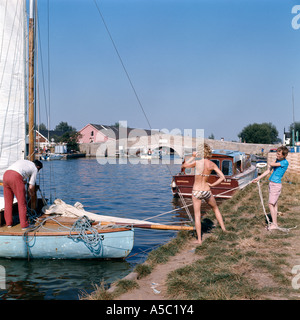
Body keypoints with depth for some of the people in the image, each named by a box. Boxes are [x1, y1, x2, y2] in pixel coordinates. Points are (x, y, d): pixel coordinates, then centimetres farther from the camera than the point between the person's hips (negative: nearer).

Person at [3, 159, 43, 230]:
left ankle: (8, 223, 25)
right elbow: (31, 187, 15)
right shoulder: (35, 169, 18)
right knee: (22, 202, 5)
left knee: (8, 201, 18)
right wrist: (32, 193, 36)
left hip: (6, 174, 6)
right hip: (16, 178, -6)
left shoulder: (22, 161, 35)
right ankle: (24, 225, 8)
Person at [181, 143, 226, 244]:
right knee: (215, 208, 29)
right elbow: (222, 177, -6)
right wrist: (212, 184, 1)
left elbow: (183, 166, -2)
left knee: (197, 215, 7)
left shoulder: (197, 162, -16)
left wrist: (193, 157, 4)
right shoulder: (212, 164, -5)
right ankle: (223, 228, 34)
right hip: (207, 191, 3)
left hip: (196, 192, -3)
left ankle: (199, 239, 10)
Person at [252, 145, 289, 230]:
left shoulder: (285, 162, -12)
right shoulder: (277, 160, 12)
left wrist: (275, 160, 7)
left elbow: (272, 164, -16)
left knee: (271, 204, -10)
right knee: (274, 204, 11)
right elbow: (268, 171, 11)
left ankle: (274, 224, -5)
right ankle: (274, 222, 16)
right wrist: (258, 178, 8)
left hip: (276, 184, -8)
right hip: (271, 183, 8)